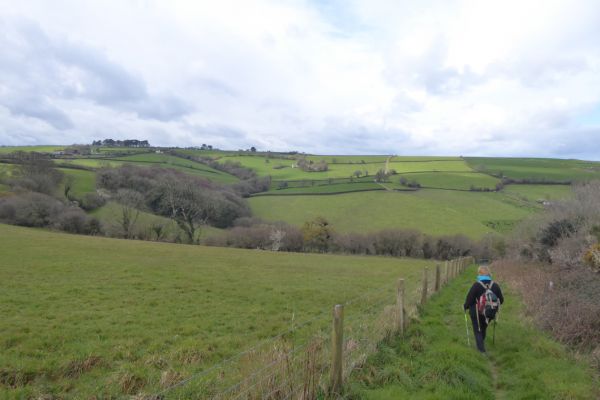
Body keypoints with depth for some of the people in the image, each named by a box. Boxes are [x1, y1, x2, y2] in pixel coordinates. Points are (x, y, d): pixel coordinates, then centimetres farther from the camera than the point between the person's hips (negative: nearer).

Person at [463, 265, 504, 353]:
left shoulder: (476, 285, -20)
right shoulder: (495, 285, -6)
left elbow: (469, 298, -16)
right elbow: (501, 300, 3)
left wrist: (466, 306, 1)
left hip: (477, 313, -5)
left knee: (477, 330, 11)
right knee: (484, 328, 27)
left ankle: (481, 349, 5)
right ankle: (481, 343, 45)